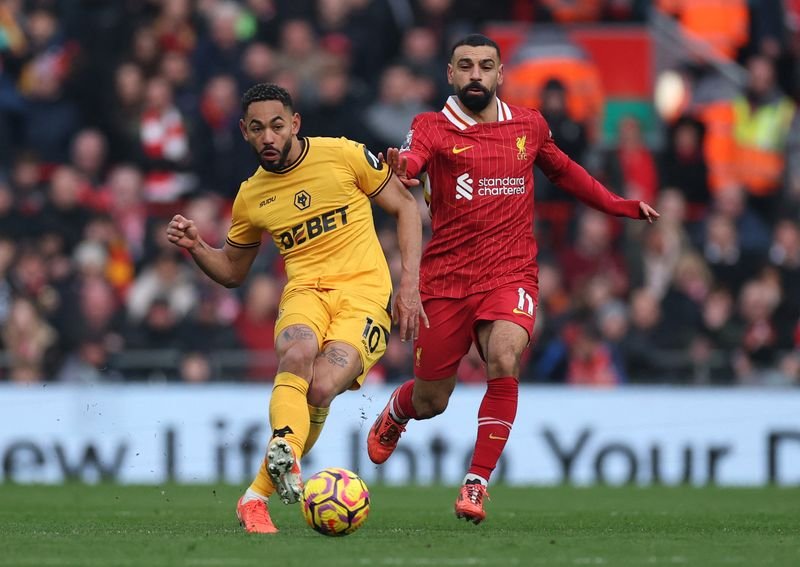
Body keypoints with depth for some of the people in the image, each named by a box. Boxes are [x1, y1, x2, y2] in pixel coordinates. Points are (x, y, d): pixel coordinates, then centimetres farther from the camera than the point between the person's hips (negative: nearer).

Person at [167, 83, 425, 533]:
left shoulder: (344, 155, 0)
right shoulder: (251, 197, 11)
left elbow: (406, 207, 8)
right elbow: (233, 271, 25)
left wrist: (410, 284, -1)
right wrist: (196, 248, 3)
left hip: (365, 292, -2)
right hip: (305, 291, 3)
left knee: (320, 388, -26)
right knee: (297, 352, -36)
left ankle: (258, 495, -11)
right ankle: (285, 452, -52)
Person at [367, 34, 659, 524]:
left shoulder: (529, 126, 9)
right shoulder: (434, 128, -3)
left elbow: (564, 171, 28)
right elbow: (410, 161, -26)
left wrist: (621, 206, 28)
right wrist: (399, 168, -50)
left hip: (511, 276, 1)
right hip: (445, 280, -1)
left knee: (505, 361, -28)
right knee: (430, 402, 7)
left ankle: (477, 483, -17)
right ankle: (394, 415, 47)